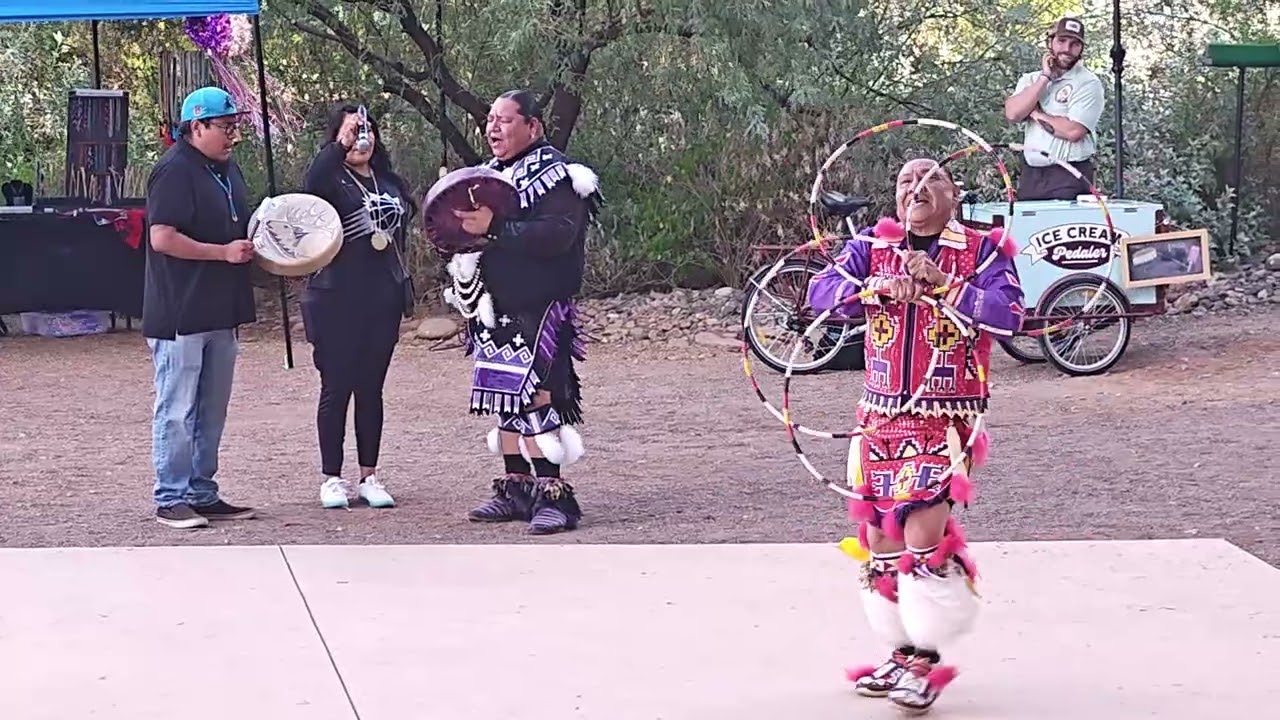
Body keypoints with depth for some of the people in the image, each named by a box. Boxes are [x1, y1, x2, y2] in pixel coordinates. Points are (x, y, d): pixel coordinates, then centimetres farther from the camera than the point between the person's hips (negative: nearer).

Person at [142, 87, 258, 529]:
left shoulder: (226, 169, 14)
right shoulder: (175, 170, -13)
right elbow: (163, 238, -21)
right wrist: (224, 252, -21)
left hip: (219, 312, 9)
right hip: (180, 314, -9)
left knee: (211, 410, 13)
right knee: (176, 410, -2)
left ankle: (202, 494, 22)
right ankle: (170, 499, 4)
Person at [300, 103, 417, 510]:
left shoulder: (390, 182, 13)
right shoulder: (331, 179, -3)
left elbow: (405, 221, 20)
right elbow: (312, 187, -27)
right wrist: (340, 146, -35)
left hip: (383, 299, 5)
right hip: (338, 300, -5)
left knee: (371, 389, 9)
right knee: (336, 388, 0)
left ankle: (369, 477, 15)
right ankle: (331, 478, 7)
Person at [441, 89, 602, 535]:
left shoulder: (553, 174, -9)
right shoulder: (488, 174, 18)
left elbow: (557, 234, -24)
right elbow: (476, 230, 30)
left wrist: (493, 227, -25)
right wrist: (458, 228, 6)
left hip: (537, 310, -9)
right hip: (496, 310, 9)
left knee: (534, 397, -14)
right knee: (506, 397, 11)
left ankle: (552, 494, -11)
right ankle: (516, 488, 19)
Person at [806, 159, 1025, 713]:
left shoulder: (981, 251, -2)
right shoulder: (872, 248, 8)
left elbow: (1008, 314, -16)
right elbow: (820, 291, -6)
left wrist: (941, 283, -20)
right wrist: (877, 287, -21)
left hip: (946, 418, -5)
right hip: (881, 415, 5)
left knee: (924, 532, -15)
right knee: (880, 536, 8)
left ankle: (925, 662, -4)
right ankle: (902, 652, 21)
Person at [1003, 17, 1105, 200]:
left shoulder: (1088, 83, -4)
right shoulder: (1030, 80, 14)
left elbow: (1073, 131, -16)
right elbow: (1012, 113, -5)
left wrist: (1036, 114, -4)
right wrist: (1045, 78, -5)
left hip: (1069, 178, -5)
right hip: (1030, 175, 5)